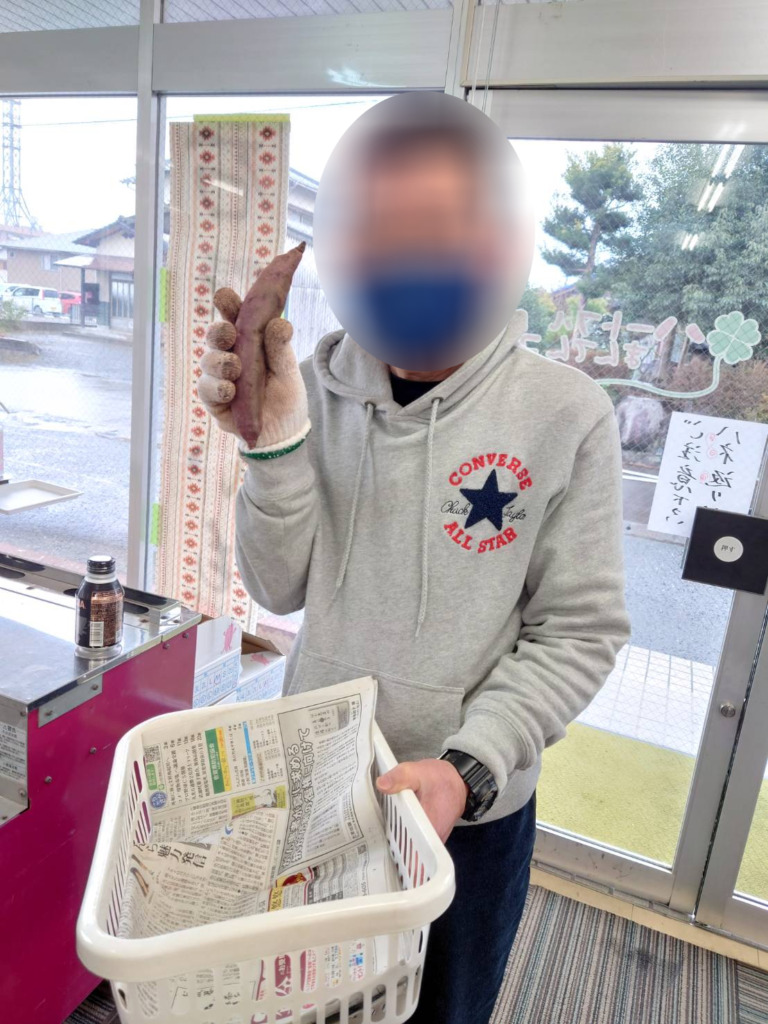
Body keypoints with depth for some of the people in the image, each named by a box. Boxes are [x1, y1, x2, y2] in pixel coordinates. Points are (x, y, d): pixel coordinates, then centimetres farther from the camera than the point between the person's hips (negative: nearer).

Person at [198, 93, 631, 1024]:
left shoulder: (565, 413, -16)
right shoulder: (323, 386, -10)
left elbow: (579, 632, -11)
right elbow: (279, 589, -8)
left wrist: (471, 766, -22)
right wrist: (274, 440, -22)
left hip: (474, 804, -1)